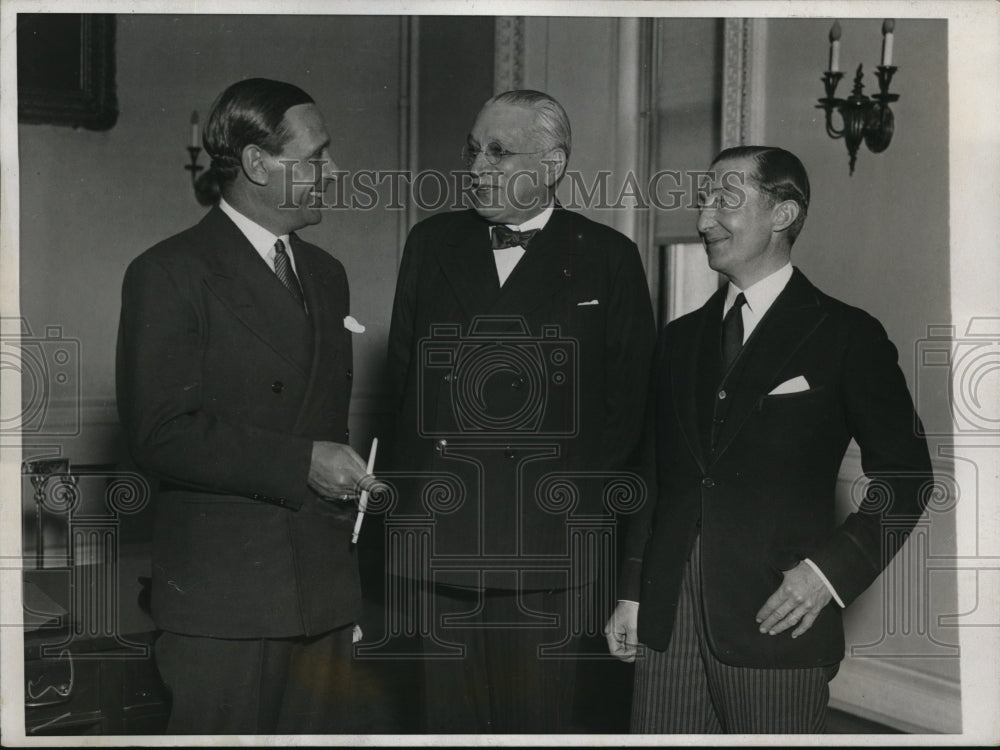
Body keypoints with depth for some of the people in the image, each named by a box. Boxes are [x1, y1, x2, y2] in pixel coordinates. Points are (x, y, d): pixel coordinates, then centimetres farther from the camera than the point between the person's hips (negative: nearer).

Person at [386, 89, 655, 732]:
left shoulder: (608, 257, 1)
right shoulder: (432, 244, 11)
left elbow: (630, 400, 3)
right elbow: (402, 372, 14)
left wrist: (579, 489, -2)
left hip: (547, 545, -3)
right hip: (440, 539, 3)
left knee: (539, 723, 3)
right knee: (449, 720, 10)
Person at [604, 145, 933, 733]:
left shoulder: (847, 336, -2)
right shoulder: (681, 337, 13)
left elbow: (905, 476, -2)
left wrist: (831, 569, -12)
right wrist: (632, 593, 11)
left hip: (775, 623, -4)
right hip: (667, 621, 4)